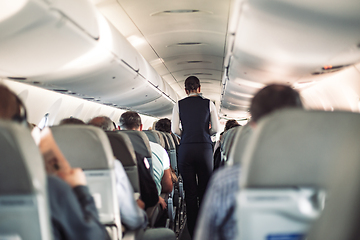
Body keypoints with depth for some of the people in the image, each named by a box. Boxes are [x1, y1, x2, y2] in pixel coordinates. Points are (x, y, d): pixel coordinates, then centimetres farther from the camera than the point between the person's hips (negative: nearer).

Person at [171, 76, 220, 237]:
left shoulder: (179, 105, 5)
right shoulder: (208, 103, 4)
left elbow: (175, 130, 0)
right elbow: (216, 128, 3)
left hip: (185, 149, 1)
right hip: (204, 148, 0)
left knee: (190, 191, 6)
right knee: (205, 190, 8)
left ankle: (193, 231, 12)